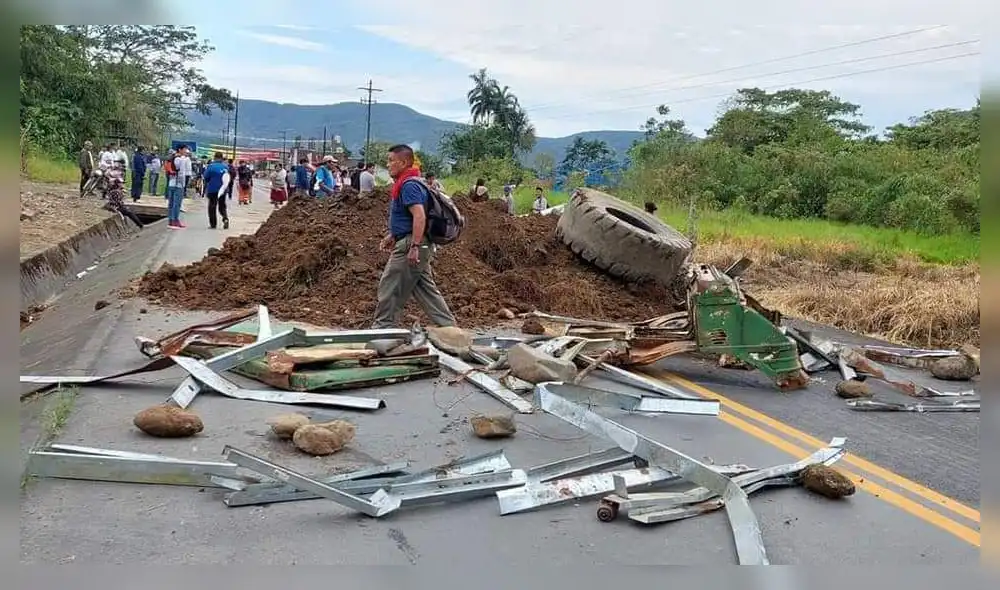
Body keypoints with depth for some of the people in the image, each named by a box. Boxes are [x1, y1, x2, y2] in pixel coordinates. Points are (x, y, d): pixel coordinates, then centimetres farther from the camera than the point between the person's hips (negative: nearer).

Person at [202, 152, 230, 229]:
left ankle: (213, 224, 7)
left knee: (212, 206, 7)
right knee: (222, 206, 14)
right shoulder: (225, 166, 0)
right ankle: (225, 218, -12)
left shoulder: (211, 166, -12)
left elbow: (205, 176, -9)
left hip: (212, 189, -3)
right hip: (222, 189, 3)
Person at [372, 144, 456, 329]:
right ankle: (448, 326, 14)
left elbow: (419, 216, -26)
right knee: (425, 288, 12)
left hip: (410, 244, -10)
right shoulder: (406, 183, 18)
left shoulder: (409, 185, -15)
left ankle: (382, 328, 8)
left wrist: (414, 246, -30)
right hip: (410, 243, 10)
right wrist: (392, 235, 23)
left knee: (390, 287, -1)